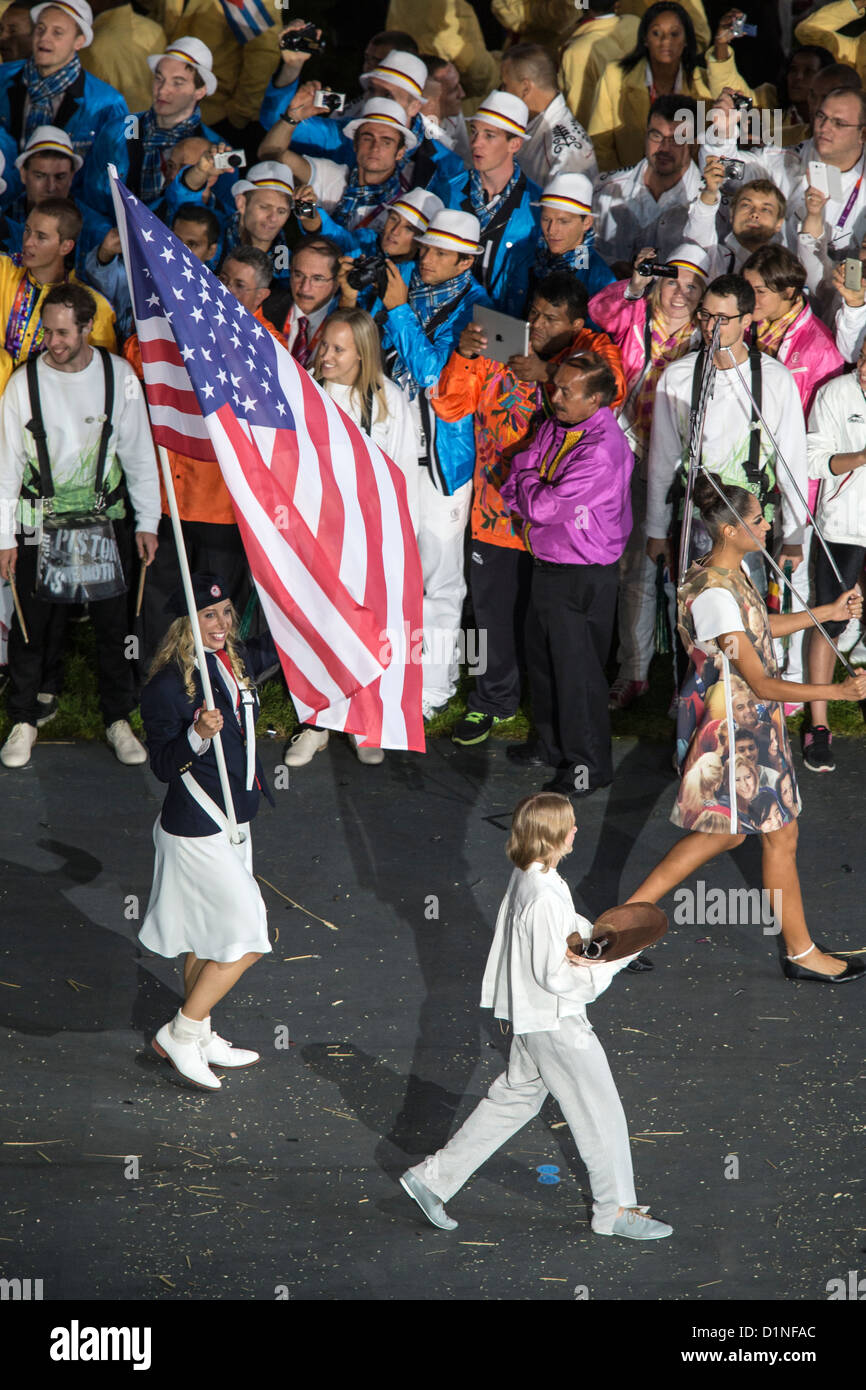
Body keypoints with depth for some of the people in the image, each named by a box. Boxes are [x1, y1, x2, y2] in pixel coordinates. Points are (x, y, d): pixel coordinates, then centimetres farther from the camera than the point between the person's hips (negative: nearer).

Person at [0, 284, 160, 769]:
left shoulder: (118, 376, -5)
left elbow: (139, 452, 3)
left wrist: (148, 522, 3)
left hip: (106, 515, 1)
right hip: (41, 521, -1)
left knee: (114, 620, 6)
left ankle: (119, 719, 20)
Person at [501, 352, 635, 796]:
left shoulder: (602, 449, -26)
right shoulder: (554, 429, 3)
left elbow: (545, 506, -26)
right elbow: (518, 469, 10)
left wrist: (527, 484, -6)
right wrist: (533, 493, -10)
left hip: (582, 576, -9)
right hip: (548, 564, 9)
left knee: (577, 668, 2)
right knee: (542, 656, 21)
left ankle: (587, 764, 15)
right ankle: (551, 744, 39)